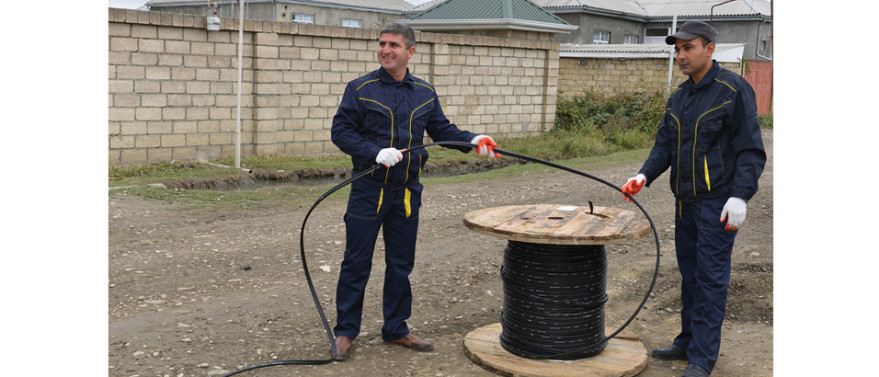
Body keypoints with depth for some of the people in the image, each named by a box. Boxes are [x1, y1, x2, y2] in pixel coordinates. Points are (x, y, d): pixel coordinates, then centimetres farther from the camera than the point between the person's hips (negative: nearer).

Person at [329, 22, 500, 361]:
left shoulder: (425, 93, 9)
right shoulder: (360, 89, -4)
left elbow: (442, 129, 13)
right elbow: (341, 131, -7)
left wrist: (473, 140, -5)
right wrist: (376, 153, -21)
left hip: (407, 192, 4)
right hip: (368, 191, -4)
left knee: (401, 265, 12)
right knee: (356, 263, 1)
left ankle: (396, 329, 25)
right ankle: (345, 331, 13)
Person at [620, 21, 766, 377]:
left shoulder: (733, 90, -10)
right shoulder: (678, 97, 12)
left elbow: (751, 150, -12)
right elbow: (665, 144, 14)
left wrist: (740, 195, -20)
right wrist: (645, 175, -3)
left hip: (717, 203, -7)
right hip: (686, 201, 7)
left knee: (710, 278, -5)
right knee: (690, 275, 15)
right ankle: (688, 342, 27)